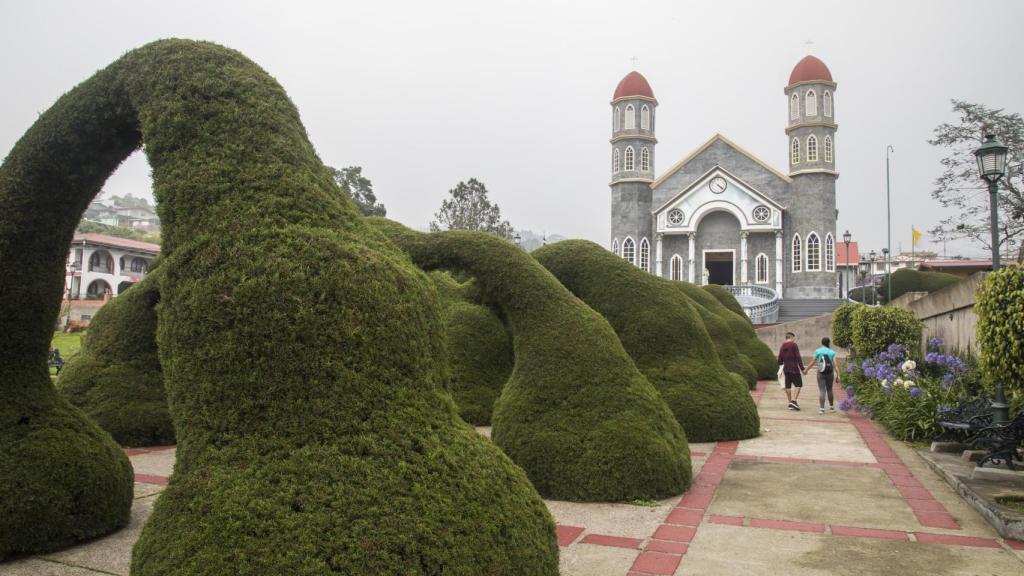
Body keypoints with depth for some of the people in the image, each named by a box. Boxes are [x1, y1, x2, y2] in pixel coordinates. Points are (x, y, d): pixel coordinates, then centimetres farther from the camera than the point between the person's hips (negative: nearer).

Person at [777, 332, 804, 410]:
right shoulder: (794, 345, -8)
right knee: (798, 384, -2)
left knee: (788, 386, 8)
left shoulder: (782, 347, 13)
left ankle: (790, 403, 12)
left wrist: (782, 369, 24)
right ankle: (794, 401, -14)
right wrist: (802, 368, -11)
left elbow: (780, 360, 16)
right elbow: (798, 358, -13)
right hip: (794, 369, -7)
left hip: (786, 369, 7)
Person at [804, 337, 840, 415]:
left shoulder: (817, 351, -2)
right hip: (830, 373, 1)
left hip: (821, 373, -1)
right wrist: (837, 375, -4)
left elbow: (813, 363, 3)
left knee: (822, 391, -3)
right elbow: (835, 365, -6)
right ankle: (831, 407, 28)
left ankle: (821, 408, -12)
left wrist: (806, 369, 16)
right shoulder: (832, 352, -1)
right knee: (829, 390, 17)